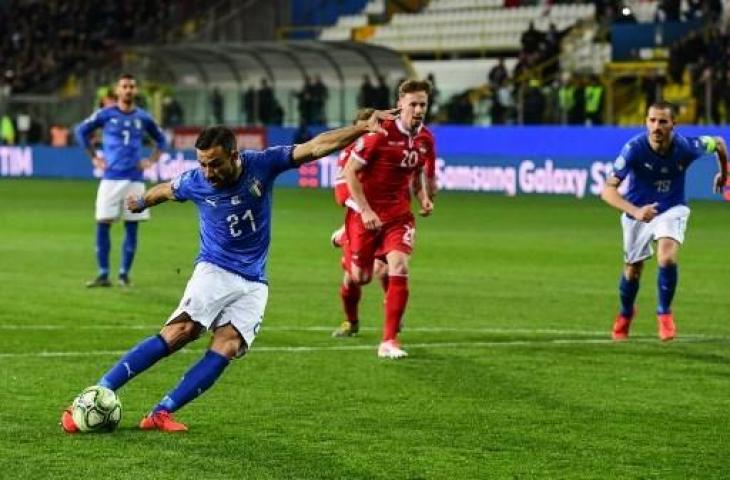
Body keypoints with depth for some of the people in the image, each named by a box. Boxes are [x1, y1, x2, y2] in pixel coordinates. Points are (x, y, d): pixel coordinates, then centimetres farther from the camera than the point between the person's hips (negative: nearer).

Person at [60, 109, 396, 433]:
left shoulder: (261, 165, -9)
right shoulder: (195, 182, -8)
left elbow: (316, 146, -12)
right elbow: (165, 190, 16)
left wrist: (364, 128, -20)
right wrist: (141, 201, 36)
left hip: (253, 283, 2)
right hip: (214, 270, -2)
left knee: (227, 347, -20)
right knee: (180, 332, -24)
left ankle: (162, 413, -23)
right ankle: (95, 396, -28)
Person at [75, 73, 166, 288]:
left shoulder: (143, 117, 7)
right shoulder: (105, 114, 1)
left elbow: (160, 139, 22)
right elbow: (81, 131, 11)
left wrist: (151, 160, 9)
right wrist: (94, 158, 6)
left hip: (135, 180, 2)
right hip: (110, 178, -2)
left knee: (131, 227, 2)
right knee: (103, 224, -5)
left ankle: (124, 274, 10)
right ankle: (103, 274, 2)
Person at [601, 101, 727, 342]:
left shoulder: (686, 146, -23)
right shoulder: (634, 148, -28)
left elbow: (718, 143, 1)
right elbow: (608, 190, -31)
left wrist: (723, 174, 18)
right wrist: (635, 211, -47)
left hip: (672, 210, 0)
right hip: (638, 212, 0)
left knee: (667, 258, -25)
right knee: (633, 270, 12)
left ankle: (664, 312, -1)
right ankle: (625, 314, 44)